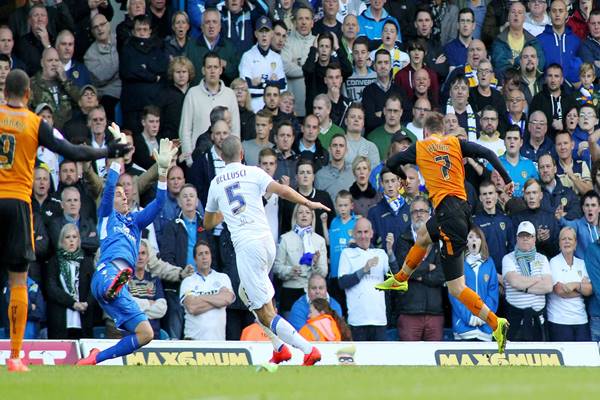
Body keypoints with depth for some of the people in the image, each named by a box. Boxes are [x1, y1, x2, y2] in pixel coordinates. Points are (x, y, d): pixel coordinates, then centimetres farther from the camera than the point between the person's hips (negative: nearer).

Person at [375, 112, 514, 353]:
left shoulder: (419, 148, 8)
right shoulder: (455, 143, 12)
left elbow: (391, 164, 21)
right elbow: (486, 153, 0)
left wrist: (404, 178, 42)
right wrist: (506, 179, 4)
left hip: (448, 211, -6)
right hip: (462, 205, 6)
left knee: (456, 289, -8)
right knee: (423, 236, 39)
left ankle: (495, 324, -21)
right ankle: (400, 280, 58)